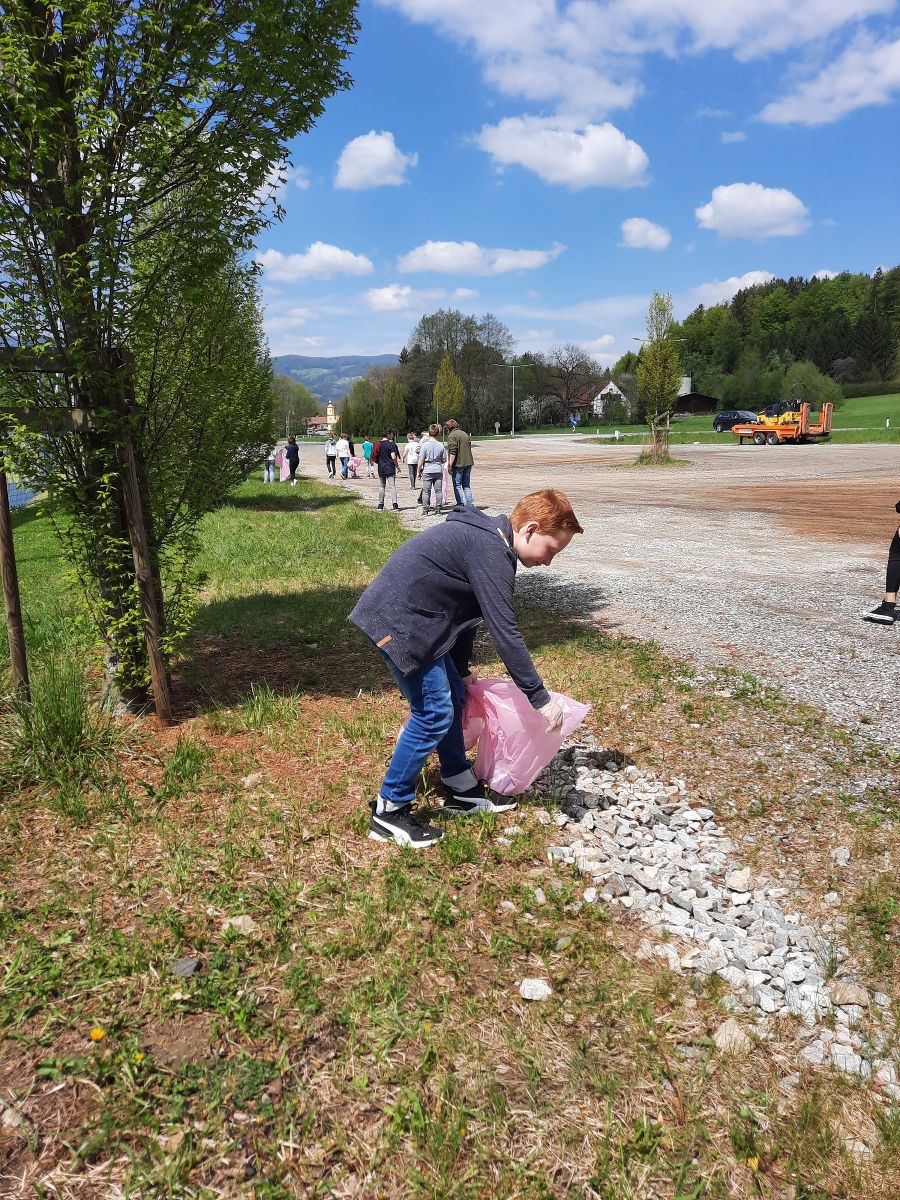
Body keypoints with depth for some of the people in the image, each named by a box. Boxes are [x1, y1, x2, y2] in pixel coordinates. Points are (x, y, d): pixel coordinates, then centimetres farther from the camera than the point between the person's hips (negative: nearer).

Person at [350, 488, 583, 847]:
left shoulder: (486, 538, 11)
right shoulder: (491, 552, -21)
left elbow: (467, 610, 20)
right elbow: (505, 634, -23)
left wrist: (462, 670, 27)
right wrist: (540, 698, -17)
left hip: (412, 616, 11)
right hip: (398, 621, -11)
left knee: (454, 695, 16)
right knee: (434, 713, -6)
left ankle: (461, 790, 29)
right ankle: (389, 812, 5)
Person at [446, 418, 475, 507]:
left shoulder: (452, 436, -9)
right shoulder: (465, 434, 15)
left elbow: (453, 452, -17)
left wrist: (450, 466, -16)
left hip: (458, 464, -7)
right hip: (468, 463, 7)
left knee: (457, 486, 0)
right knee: (466, 485, 13)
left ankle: (460, 505, -4)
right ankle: (470, 504, 9)